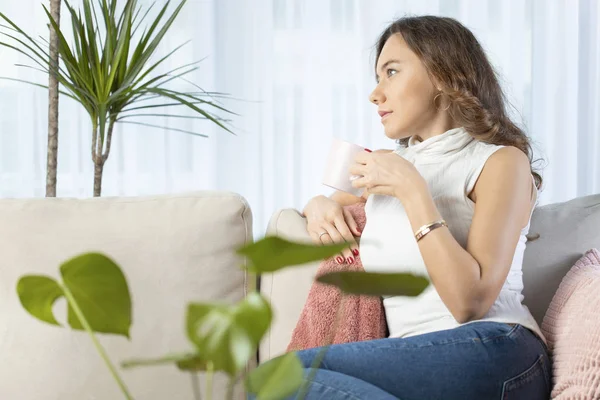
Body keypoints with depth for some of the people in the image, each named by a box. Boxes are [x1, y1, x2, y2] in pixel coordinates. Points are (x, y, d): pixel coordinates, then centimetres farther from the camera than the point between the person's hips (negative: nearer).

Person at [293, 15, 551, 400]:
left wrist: (412, 190, -11)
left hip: (494, 353, -5)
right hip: (420, 359, 6)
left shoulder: (501, 161, 1)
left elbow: (470, 301, -11)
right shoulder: (393, 165, 21)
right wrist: (320, 206, 15)